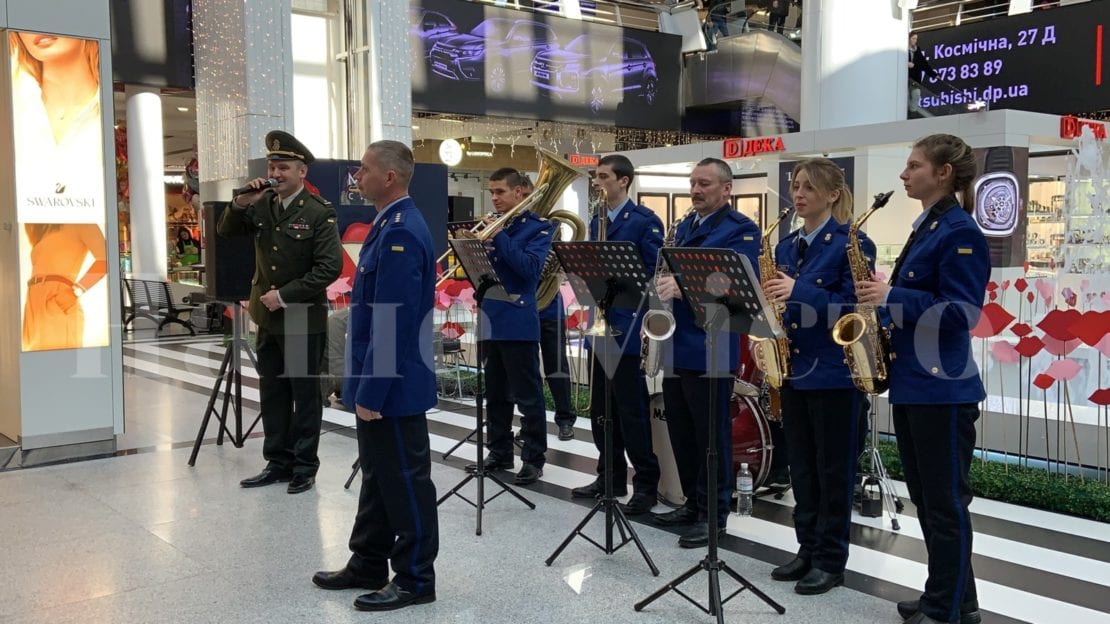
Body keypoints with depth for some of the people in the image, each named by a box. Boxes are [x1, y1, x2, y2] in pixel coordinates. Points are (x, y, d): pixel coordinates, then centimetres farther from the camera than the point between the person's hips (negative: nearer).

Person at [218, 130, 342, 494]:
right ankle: (278, 463, 23)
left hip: (304, 320, -6)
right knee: (272, 394, 12)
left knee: (305, 394, 4)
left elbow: (330, 268, -18)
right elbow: (226, 232, 10)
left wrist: (285, 295, -19)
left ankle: (304, 467, 14)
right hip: (268, 318, 6)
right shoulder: (262, 206, 5)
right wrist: (241, 204, -8)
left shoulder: (319, 212, -13)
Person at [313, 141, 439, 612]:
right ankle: (368, 565, 31)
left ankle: (415, 580, 14)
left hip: (393, 385, -10)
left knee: (405, 481, 1)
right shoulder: (389, 226, 12)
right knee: (379, 475, 18)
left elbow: (394, 322, -24)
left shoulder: (402, 233, -20)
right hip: (379, 380, 10)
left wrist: (372, 391, -22)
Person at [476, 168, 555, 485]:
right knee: (495, 394, 14)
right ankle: (499, 452, 25)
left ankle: (534, 459, 8)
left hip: (518, 322, -7)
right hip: (491, 320, 7)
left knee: (528, 396, 0)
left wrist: (498, 237, -20)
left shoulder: (539, 228, -5)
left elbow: (530, 268, -19)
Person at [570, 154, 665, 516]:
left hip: (628, 326, -8)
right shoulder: (597, 221, 15)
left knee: (631, 410, -3)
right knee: (600, 408, 13)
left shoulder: (644, 221, -8)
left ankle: (646, 484, 8)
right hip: (600, 324, 8)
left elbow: (655, 272, -13)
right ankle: (611, 476, 25)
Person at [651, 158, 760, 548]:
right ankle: (692, 503, 28)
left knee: (711, 435, 1)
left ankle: (713, 514, 13)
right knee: (680, 431, 15)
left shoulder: (741, 230, -7)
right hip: (676, 345, 8)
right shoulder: (684, 227, 17)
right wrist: (664, 287, -1)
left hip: (710, 349, -8)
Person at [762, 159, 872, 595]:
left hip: (835, 373, -7)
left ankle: (832, 559, 14)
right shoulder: (786, 246, 12)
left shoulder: (852, 243, -9)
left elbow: (852, 308, -16)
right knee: (801, 467, 13)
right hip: (792, 368, 7)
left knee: (834, 470, 3)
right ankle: (808, 549, 25)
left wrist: (799, 291, -25)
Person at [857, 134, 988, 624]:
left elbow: (961, 312, -20)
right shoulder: (924, 229, 15)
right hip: (910, 381, 10)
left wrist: (891, 298, -22)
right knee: (925, 497, 16)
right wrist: (883, 301, 6)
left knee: (946, 501, 0)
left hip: (943, 387, -10)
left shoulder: (960, 232, -13)